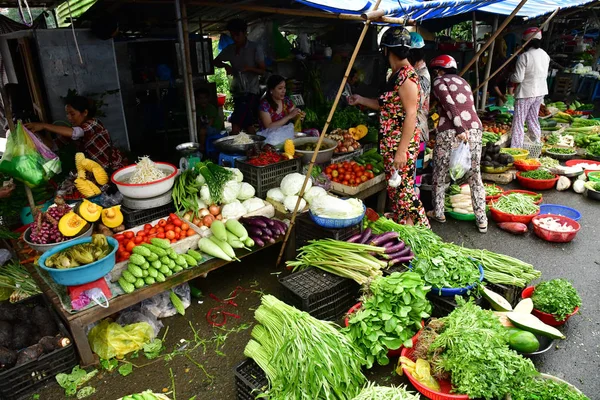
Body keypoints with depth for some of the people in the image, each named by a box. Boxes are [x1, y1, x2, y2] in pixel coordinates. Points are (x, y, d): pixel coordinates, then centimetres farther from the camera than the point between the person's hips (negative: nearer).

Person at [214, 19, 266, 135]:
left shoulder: (255, 48, -6)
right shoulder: (230, 49, 8)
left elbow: (262, 70, -5)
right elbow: (216, 62, 20)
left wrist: (249, 68, -23)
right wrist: (225, 65, -1)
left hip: (251, 91, -6)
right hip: (237, 91, 6)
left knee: (236, 124, -17)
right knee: (247, 124, 11)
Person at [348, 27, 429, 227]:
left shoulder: (406, 75, -17)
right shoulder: (396, 74, 13)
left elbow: (411, 114, -21)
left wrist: (401, 150, -22)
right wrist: (361, 100, 24)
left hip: (402, 143, -10)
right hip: (391, 142, 10)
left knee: (402, 188, -3)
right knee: (394, 187, 16)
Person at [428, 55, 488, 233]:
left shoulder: (439, 81, 5)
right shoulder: (463, 82, 24)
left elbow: (449, 106, -9)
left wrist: (459, 130, -17)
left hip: (450, 132, -5)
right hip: (474, 129, 6)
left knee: (439, 174, 12)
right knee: (475, 175, 11)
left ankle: (438, 213, 21)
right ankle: (481, 220, 14)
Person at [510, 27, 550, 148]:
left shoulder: (524, 56, -17)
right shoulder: (545, 55, 6)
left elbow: (518, 78, -18)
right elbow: (545, 74, 15)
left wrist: (511, 77, 1)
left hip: (526, 93, -8)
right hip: (540, 92, 8)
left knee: (518, 122, -3)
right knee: (533, 120, 19)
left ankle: (516, 149, -5)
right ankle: (537, 144, 26)